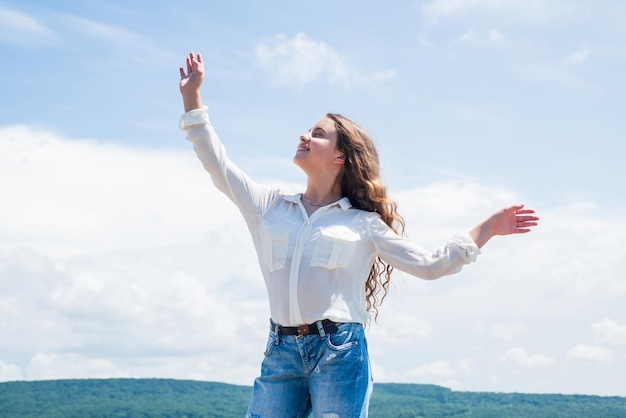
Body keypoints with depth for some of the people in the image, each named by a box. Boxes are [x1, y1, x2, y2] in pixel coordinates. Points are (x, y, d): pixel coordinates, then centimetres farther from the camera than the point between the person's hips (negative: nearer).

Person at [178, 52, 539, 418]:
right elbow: (219, 166, 14)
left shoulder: (363, 223, 8)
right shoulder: (271, 208, 16)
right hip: (281, 350, 3)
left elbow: (429, 264, 7)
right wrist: (192, 96, 12)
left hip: (340, 350, -3)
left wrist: (486, 229, 1)